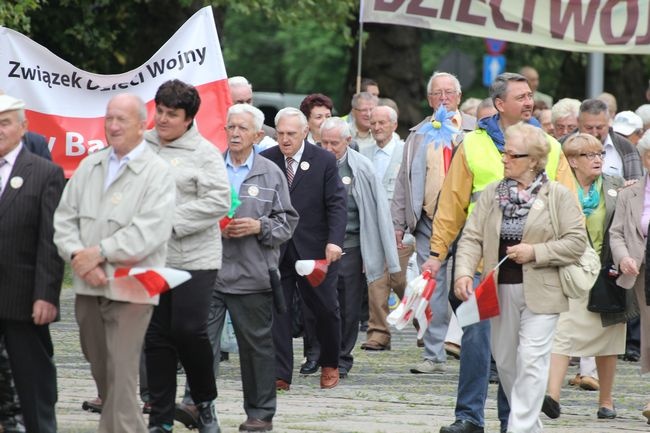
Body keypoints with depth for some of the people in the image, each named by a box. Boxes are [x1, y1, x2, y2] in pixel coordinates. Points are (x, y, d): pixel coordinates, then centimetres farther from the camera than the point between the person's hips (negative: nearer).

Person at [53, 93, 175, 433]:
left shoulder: (157, 172, -4)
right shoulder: (89, 167, 14)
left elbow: (150, 231, -15)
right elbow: (65, 218, 9)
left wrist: (99, 253, -16)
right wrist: (78, 256, -9)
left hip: (129, 290, -6)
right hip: (88, 287, 6)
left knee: (120, 377, -12)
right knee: (101, 375, 11)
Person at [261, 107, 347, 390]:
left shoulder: (324, 161, -2)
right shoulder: (265, 161, 3)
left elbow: (337, 205, -5)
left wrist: (334, 241, -18)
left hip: (315, 250, -1)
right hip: (275, 249, 1)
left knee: (325, 309, 8)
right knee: (275, 310, -4)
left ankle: (330, 365, 29)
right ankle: (280, 375, -2)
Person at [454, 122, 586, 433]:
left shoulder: (558, 196, -3)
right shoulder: (491, 194, 7)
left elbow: (577, 242, -6)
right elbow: (472, 237, 3)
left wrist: (535, 252, -15)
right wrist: (464, 272, -14)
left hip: (540, 292, -5)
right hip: (501, 290, 5)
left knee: (531, 360, -11)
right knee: (505, 359, 10)